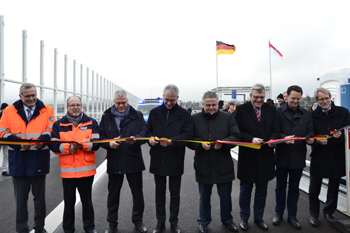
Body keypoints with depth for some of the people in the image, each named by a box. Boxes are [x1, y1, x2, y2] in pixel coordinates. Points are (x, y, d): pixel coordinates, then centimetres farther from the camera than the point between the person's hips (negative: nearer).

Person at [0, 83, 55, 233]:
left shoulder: (47, 110, 0)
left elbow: (51, 129, -5)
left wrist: (41, 140, -25)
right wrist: (18, 143, -16)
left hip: (39, 160, 0)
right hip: (18, 160, 0)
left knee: (39, 196, 14)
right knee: (20, 198, 12)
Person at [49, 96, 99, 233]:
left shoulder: (91, 123, 3)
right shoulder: (59, 124, 4)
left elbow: (96, 144, -6)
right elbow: (53, 145, -4)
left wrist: (82, 145, -22)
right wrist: (69, 147, -19)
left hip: (86, 169, 0)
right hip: (67, 170, 0)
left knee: (87, 200, 14)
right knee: (69, 202, 12)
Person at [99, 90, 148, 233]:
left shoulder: (137, 116, 3)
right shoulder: (106, 117, 6)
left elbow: (144, 133, -4)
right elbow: (101, 136, 3)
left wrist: (135, 139, -25)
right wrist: (109, 143, -18)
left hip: (133, 161, -1)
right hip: (114, 162, 1)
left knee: (138, 193, 11)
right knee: (113, 194, 13)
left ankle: (138, 221, 32)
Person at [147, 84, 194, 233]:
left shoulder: (184, 114, -3)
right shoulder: (154, 113, 6)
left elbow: (188, 134, -10)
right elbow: (148, 130, 10)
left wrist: (172, 141, -24)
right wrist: (151, 138, -13)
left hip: (175, 160, -2)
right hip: (158, 159, 2)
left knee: (175, 192, 11)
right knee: (159, 192, 14)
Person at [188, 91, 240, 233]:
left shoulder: (228, 117, 1)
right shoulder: (195, 118, -1)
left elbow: (236, 137, -3)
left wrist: (223, 142, -21)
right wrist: (200, 144, -21)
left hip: (223, 165, 1)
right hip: (203, 165, 0)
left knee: (226, 196, 16)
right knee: (204, 196, 17)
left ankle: (227, 220, 39)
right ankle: (203, 221, 37)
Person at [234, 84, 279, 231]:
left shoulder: (271, 110, 6)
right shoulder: (241, 109, -3)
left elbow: (276, 130, 3)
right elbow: (237, 131, -8)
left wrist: (272, 139, -17)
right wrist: (251, 139, -22)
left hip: (265, 157, 3)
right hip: (247, 157, -2)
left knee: (262, 191, 15)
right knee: (245, 190, 12)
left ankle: (258, 218, 34)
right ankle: (244, 218, 30)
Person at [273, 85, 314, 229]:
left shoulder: (306, 114, 8)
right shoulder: (278, 112, -1)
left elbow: (310, 132, 5)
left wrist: (310, 139, -18)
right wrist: (284, 138, -26)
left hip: (298, 157, 2)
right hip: (282, 156, -2)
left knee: (294, 187, 14)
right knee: (280, 186, 11)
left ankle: (292, 215, 28)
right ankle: (279, 213, 28)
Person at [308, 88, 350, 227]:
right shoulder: (312, 115, -1)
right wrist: (318, 141, -20)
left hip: (337, 158, 2)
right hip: (319, 157, -1)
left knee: (334, 188, 16)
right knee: (314, 190, 5)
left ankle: (329, 212, 37)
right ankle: (314, 214, 24)